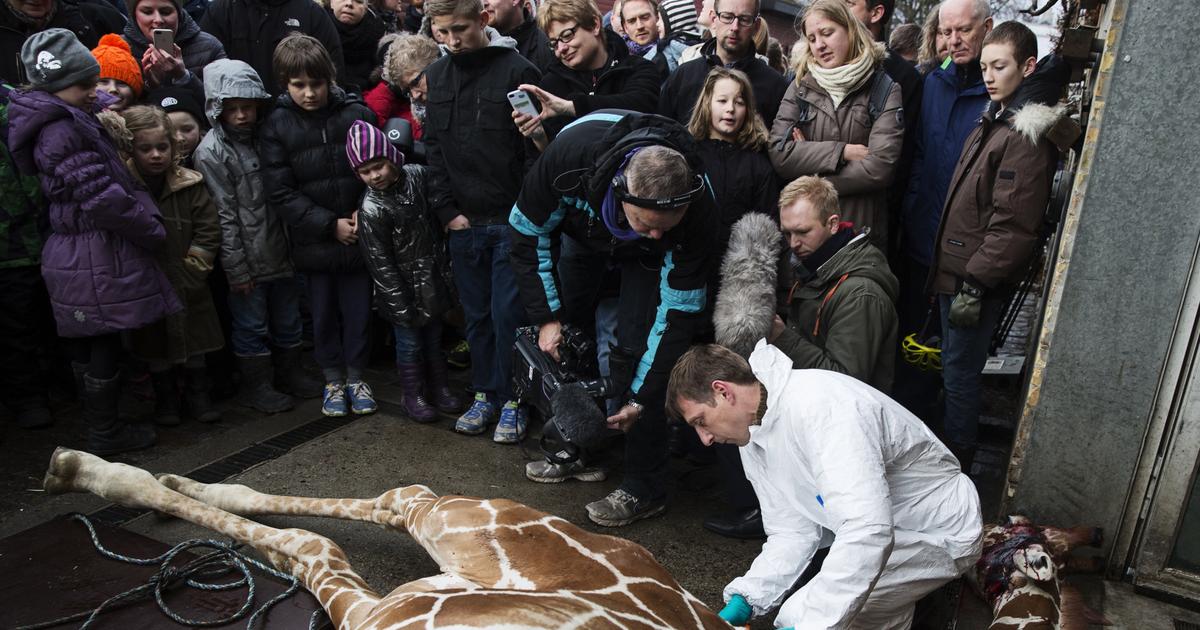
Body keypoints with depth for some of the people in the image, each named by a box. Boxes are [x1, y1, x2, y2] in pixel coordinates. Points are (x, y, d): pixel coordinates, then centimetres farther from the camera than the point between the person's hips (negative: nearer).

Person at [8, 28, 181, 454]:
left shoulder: (67, 121, 11)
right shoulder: (63, 132, -18)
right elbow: (103, 197, -22)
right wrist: (153, 231, -13)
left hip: (75, 255, 10)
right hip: (97, 258, -10)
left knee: (87, 346, 18)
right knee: (105, 346, 2)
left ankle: (99, 425, 31)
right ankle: (106, 434, 14)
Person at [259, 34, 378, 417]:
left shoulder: (356, 113, -5)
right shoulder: (277, 125, -4)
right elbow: (281, 194, -7)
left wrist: (365, 214, -13)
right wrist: (330, 225, -13)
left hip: (358, 236, 0)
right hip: (313, 240, 0)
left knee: (358, 310, 9)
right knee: (323, 313, 12)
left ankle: (356, 375, 28)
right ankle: (332, 379, 29)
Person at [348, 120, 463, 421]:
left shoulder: (417, 175, -5)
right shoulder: (372, 210, -19)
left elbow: (435, 222, 12)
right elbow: (380, 263, -16)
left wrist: (445, 265, 14)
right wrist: (401, 305, -16)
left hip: (433, 277, 5)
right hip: (405, 287, -5)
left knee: (433, 338, 19)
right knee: (410, 343, 8)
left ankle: (440, 388, 34)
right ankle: (413, 395, 26)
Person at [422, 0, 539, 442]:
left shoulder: (517, 70, -7)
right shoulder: (436, 77, 8)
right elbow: (433, 149, 9)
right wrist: (446, 209, 2)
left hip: (512, 220, -4)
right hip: (463, 222, 5)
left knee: (508, 313, 1)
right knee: (477, 314, 13)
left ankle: (512, 399, 17)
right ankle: (485, 394, 27)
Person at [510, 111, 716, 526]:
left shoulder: (697, 212, -40)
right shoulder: (571, 154, -39)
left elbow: (678, 311, -29)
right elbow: (528, 232, -20)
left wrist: (641, 399, -26)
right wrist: (547, 316, -19)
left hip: (644, 261, -3)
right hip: (585, 233, 3)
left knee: (635, 351, -18)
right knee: (562, 339, 3)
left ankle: (644, 488, -6)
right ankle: (577, 448, 22)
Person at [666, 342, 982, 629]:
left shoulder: (819, 403, -31)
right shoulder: (753, 435, -2)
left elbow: (867, 528, -39)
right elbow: (792, 532, -1)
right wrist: (742, 603, -14)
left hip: (939, 533, -9)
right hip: (882, 524, 9)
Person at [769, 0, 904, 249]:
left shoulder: (885, 89, -2)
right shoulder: (800, 87, 5)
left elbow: (880, 166, -13)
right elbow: (779, 154, -7)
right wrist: (841, 152, -14)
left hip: (862, 231, -2)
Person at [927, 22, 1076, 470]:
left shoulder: (1027, 136, -16)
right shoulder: (998, 118, 13)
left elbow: (1012, 224, -21)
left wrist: (975, 283, -21)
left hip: (979, 278, -9)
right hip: (957, 267, 9)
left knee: (959, 372, 1)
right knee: (957, 368, 18)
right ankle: (949, 449, 33)